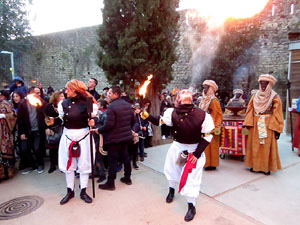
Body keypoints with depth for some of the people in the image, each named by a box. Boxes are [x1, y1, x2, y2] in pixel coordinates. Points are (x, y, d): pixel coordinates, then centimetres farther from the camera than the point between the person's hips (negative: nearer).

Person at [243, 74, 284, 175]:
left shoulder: (275, 97, -3)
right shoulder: (255, 96, 7)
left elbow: (277, 114, -6)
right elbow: (250, 110, 6)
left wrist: (277, 129, -11)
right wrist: (247, 124, -3)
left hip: (268, 125, -3)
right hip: (255, 125, 3)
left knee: (267, 147, 2)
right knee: (254, 145, 7)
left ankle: (266, 167, 13)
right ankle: (255, 165, 19)